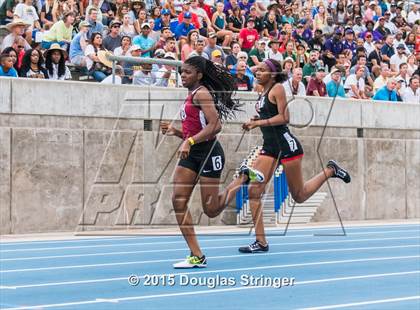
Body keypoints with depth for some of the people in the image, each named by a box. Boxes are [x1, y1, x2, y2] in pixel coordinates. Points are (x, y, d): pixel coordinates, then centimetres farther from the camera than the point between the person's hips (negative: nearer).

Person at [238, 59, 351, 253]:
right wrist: (254, 122, 6)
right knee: (253, 191, -6)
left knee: (299, 196, 2)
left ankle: (330, 171, 25)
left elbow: (284, 117, -17)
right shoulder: (264, 92, 14)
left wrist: (258, 122, -19)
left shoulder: (277, 88, -10)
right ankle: (261, 242, -3)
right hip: (270, 147, 8)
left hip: (286, 144, -8)